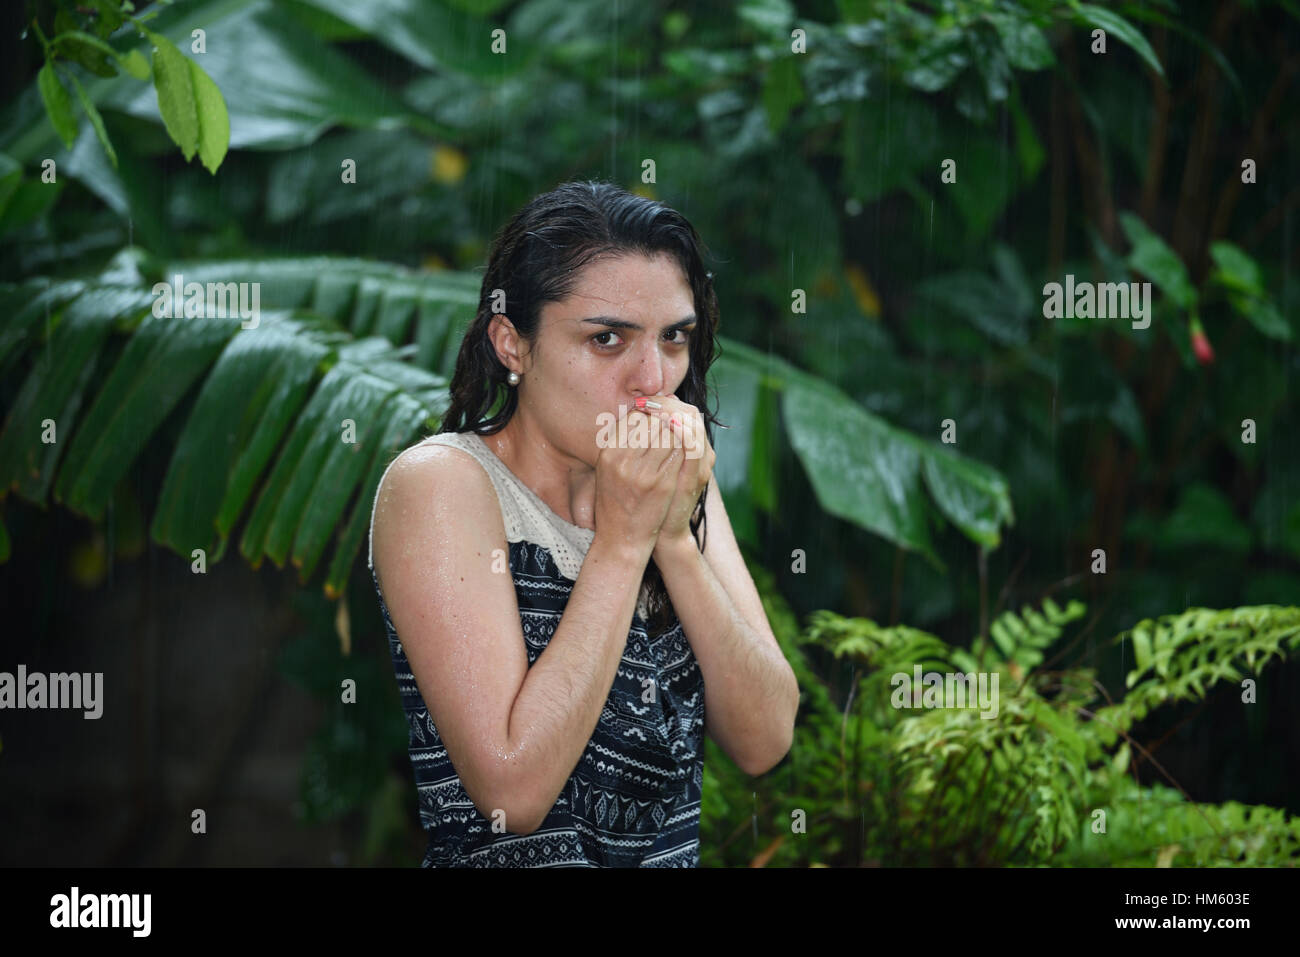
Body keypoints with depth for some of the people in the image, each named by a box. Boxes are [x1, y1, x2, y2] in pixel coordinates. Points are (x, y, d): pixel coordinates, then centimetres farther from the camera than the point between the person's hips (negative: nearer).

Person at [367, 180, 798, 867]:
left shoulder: (675, 477, 8)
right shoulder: (441, 485, -8)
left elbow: (764, 743, -1)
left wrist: (676, 536, -11)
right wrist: (623, 540, -15)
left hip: (675, 857, 4)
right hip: (510, 861, -4)